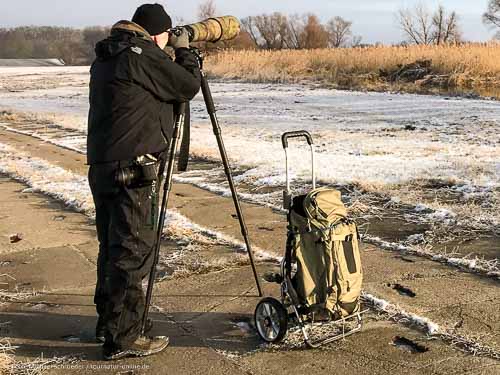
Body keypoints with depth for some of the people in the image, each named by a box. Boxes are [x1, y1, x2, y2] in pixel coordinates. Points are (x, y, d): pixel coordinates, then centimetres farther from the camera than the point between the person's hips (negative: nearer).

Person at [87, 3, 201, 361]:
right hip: (134, 170, -9)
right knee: (132, 251, -4)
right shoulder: (144, 56, -11)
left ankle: (108, 322, 29)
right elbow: (188, 86, -6)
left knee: (112, 247, 17)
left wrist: (175, 55, 21)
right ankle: (123, 337, 2)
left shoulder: (104, 59, 16)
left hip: (101, 167, 9)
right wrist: (184, 50, 11)